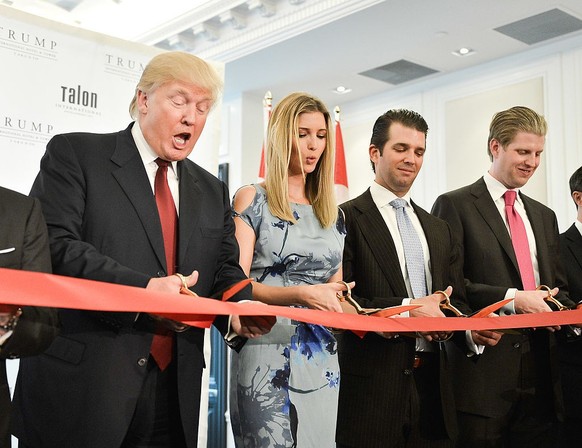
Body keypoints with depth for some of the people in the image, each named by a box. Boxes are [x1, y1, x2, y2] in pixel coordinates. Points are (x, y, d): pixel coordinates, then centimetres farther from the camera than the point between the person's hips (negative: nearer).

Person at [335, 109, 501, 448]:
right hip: (372, 389, -5)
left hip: (432, 383, 6)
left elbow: (457, 302, 17)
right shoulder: (346, 218, -4)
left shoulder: (439, 229, 17)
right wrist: (405, 308, -19)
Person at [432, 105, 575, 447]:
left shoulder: (544, 216, 19)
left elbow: (557, 286, 20)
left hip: (541, 377, 6)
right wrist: (511, 298, -19)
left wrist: (569, 314, -2)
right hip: (483, 372, -6)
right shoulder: (455, 206, -2)